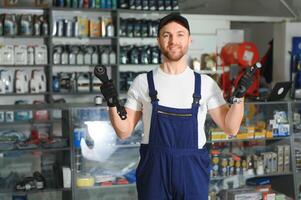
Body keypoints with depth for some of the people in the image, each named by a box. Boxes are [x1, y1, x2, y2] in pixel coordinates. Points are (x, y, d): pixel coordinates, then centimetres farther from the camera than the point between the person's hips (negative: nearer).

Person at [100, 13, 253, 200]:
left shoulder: (205, 83, 2)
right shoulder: (143, 82, 0)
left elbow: (230, 128, 1)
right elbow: (124, 131, 2)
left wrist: (239, 97, -12)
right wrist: (112, 104, -13)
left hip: (192, 170, 1)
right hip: (154, 169, 0)